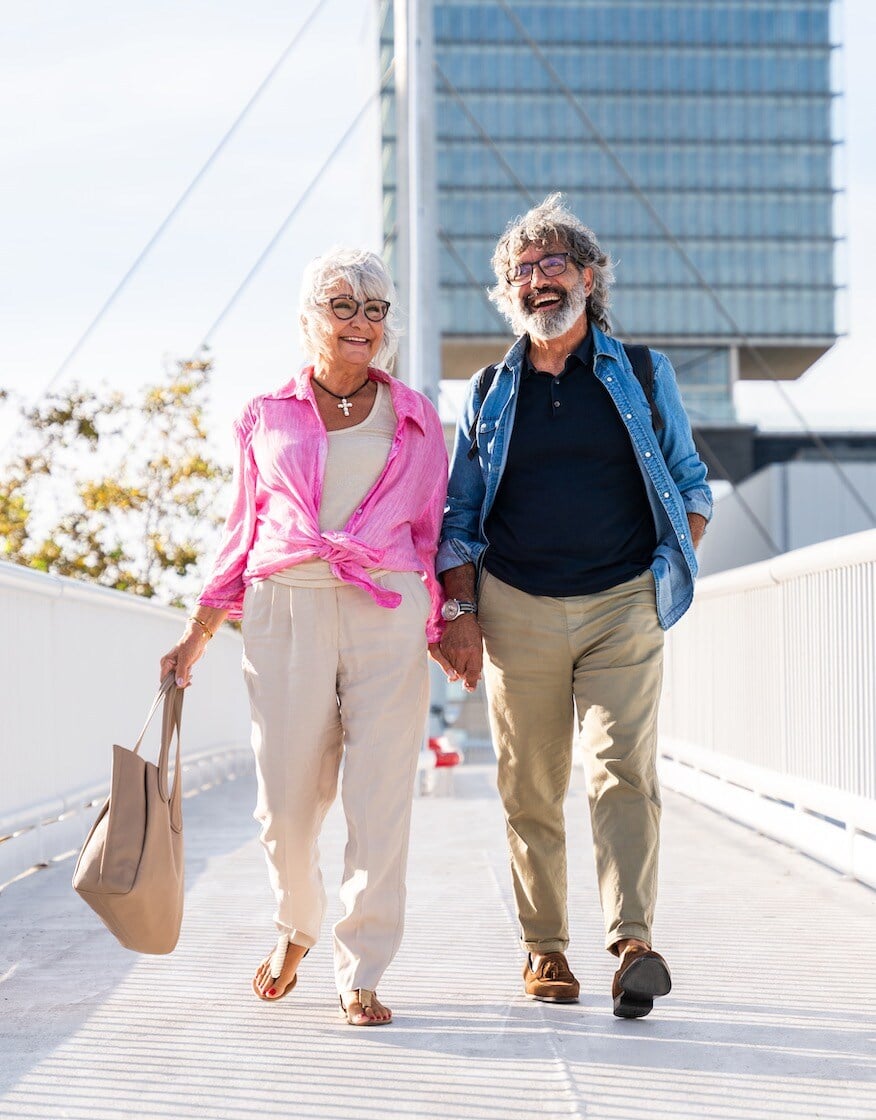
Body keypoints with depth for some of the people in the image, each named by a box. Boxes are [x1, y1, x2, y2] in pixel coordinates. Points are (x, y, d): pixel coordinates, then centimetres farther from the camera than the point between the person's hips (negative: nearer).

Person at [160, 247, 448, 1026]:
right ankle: (295, 928, 30)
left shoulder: (415, 420, 14)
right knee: (287, 800, 0)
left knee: (379, 800, -7)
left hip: (388, 614, 0)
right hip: (286, 610, 0)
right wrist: (195, 637, 15)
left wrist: (448, 624, 5)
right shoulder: (267, 420, 14)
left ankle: (361, 975, 3)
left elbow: (434, 530, 15)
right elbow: (244, 534, 18)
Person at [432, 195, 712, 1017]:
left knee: (623, 770, -15)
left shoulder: (642, 376, 8)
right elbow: (458, 516, 13)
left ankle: (633, 940, -20)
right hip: (516, 614, 2)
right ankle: (544, 948, 12)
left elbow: (690, 486, 16)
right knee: (529, 789, 3)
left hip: (622, 608, -1)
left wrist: (671, 571, 3)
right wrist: (458, 611, 2)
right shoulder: (490, 393, 11)